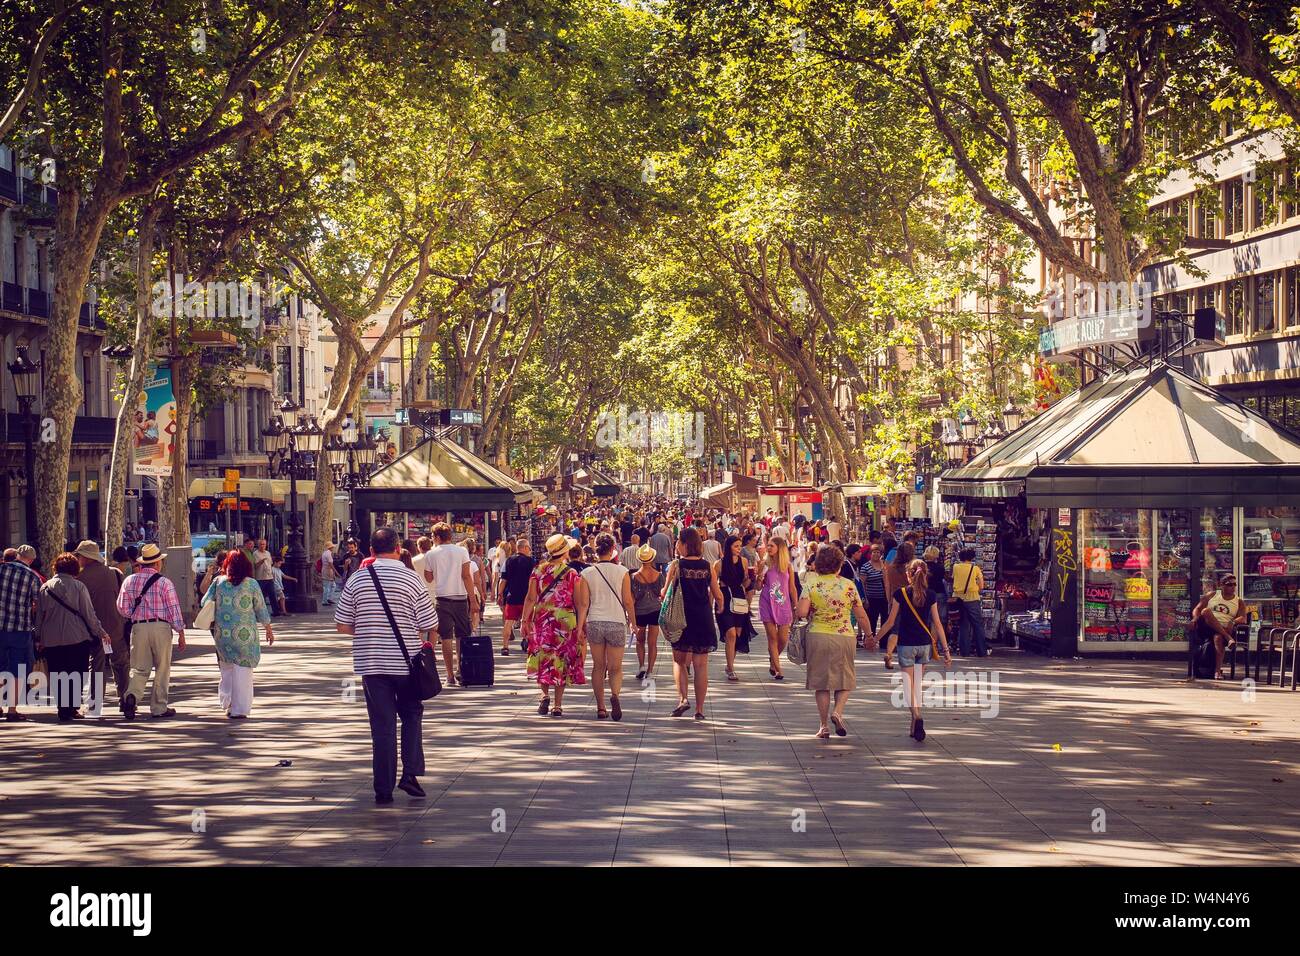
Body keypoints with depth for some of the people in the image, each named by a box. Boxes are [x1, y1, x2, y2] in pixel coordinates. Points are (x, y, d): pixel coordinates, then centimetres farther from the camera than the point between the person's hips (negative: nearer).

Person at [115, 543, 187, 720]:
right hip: (161, 627, -3)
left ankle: (131, 695, -20)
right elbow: (174, 610, -5)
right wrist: (181, 634, 0)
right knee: (162, 669, 8)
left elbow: (123, 609, 5)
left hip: (139, 627, 3)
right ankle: (158, 707, 11)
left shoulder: (129, 581, 4)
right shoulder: (164, 583, -6)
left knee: (140, 668, 7)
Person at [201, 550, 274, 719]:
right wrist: (269, 629, 13)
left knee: (227, 669, 18)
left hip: (222, 633, 2)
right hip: (245, 634, -2)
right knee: (243, 670, 3)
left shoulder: (218, 582, -1)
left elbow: (205, 602, 2)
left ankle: (227, 703, 17)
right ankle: (239, 709, 3)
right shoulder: (251, 584, -4)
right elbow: (261, 609, 1)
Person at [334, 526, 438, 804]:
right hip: (406, 662, -1)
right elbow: (431, 626, -6)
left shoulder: (356, 580, -1)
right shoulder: (412, 579, -7)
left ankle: (383, 789, 6)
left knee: (382, 724, 5)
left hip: (370, 663, 1)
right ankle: (410, 773, 5)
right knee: (411, 715, 18)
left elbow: (342, 625, 3)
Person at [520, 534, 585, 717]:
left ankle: (545, 694, -7)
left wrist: (525, 620, 0)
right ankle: (558, 705, 6)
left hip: (542, 619, 1)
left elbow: (531, 598, -5)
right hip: (566, 620, -1)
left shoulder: (538, 571, -1)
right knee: (562, 660, 6)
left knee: (543, 659, 12)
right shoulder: (572, 574, -5)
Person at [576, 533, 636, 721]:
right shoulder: (621, 571, -3)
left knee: (598, 666, 14)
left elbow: (583, 603, -2)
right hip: (617, 622, -1)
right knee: (615, 668, 5)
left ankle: (600, 707, 13)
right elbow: (628, 601, -1)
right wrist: (632, 622, 10)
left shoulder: (587, 573, 0)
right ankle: (614, 694, -25)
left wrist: (580, 627, 1)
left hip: (594, 623, 1)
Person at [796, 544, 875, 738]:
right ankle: (838, 711, -10)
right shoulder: (849, 585, -1)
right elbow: (861, 616, 4)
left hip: (818, 636, 0)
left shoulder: (812, 584, -3)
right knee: (845, 679, 14)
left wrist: (813, 611, 9)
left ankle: (824, 726, 8)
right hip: (845, 636, 0)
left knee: (821, 681, 9)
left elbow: (802, 612, -13)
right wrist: (870, 635, 17)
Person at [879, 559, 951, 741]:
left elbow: (891, 621, -3)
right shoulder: (930, 595, 0)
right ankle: (915, 726, 16)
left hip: (906, 645, -3)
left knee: (909, 684, 1)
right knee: (917, 684, 14)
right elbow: (937, 623, -1)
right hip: (924, 644, 3)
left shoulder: (901, 593, -6)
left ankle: (917, 717, -24)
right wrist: (946, 649, 2)